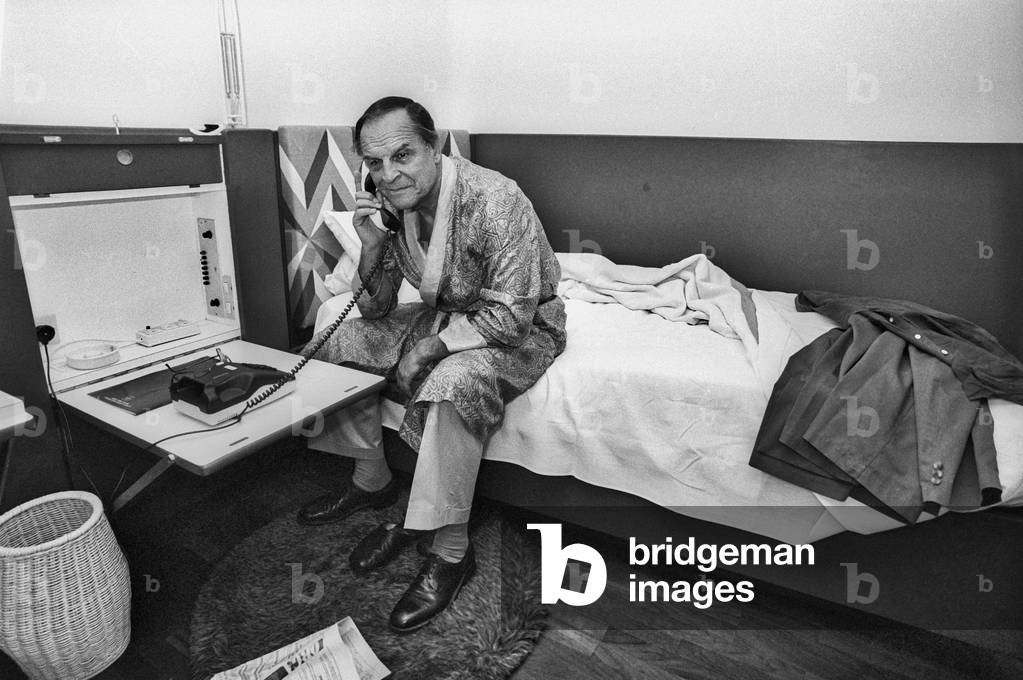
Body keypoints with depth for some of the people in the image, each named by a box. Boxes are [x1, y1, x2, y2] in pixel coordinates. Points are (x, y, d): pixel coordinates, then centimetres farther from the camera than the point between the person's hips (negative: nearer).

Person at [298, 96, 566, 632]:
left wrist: (435, 345, -29)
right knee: (343, 342, 1)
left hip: (519, 329, -7)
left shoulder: (494, 201, -27)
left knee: (452, 383, -36)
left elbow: (510, 315, -27)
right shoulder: (390, 204, -6)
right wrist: (372, 247, -19)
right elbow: (374, 311, -2)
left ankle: (450, 550, -19)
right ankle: (371, 478, 16)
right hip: (442, 312, 8)